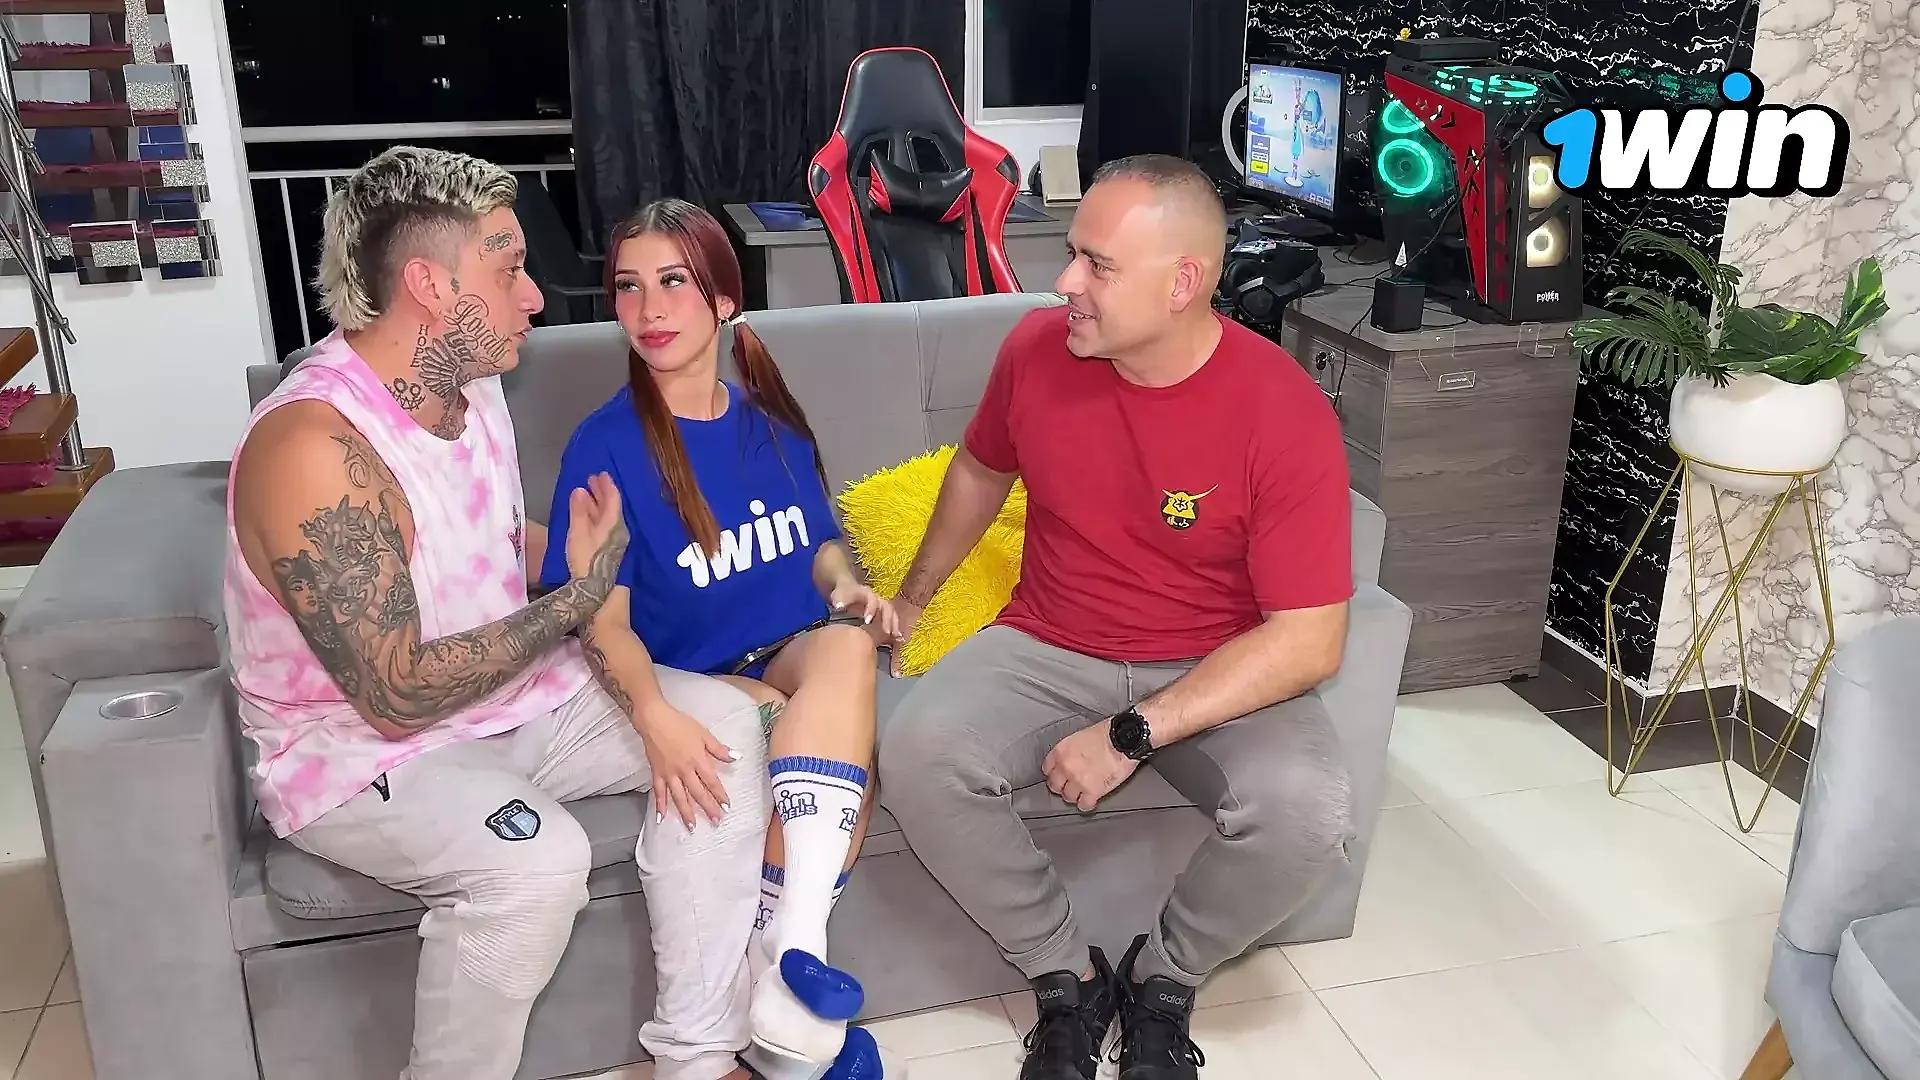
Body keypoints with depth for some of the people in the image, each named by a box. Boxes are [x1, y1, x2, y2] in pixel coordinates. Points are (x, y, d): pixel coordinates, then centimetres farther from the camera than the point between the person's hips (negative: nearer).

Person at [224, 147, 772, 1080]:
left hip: (506, 691, 9)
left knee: (722, 721, -6)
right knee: (536, 859, -34)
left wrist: (591, 566, -1)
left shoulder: (469, 381, 0)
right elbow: (398, 696, -29)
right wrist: (576, 600, -20)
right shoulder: (314, 444, -28)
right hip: (359, 745, -8)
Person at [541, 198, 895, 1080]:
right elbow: (602, 616, -14)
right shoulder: (605, 444, -8)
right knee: (845, 754, -32)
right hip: (694, 679, -4)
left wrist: (847, 587, -8)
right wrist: (655, 714, -34)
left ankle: (785, 949, -34)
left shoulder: (771, 419, 6)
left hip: (794, 655, 4)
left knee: (849, 642, -33)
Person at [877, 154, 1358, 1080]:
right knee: (917, 756, -25)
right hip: (1050, 649, 3)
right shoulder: (1037, 350, -9)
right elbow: (981, 471, 14)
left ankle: (1161, 980, 3)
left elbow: (1309, 642, -21)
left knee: (1303, 812, -31)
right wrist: (913, 596, 26)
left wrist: (1132, 735, -26)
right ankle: (1067, 978, -1)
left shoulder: (1285, 412, -21)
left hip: (1217, 673, -2)